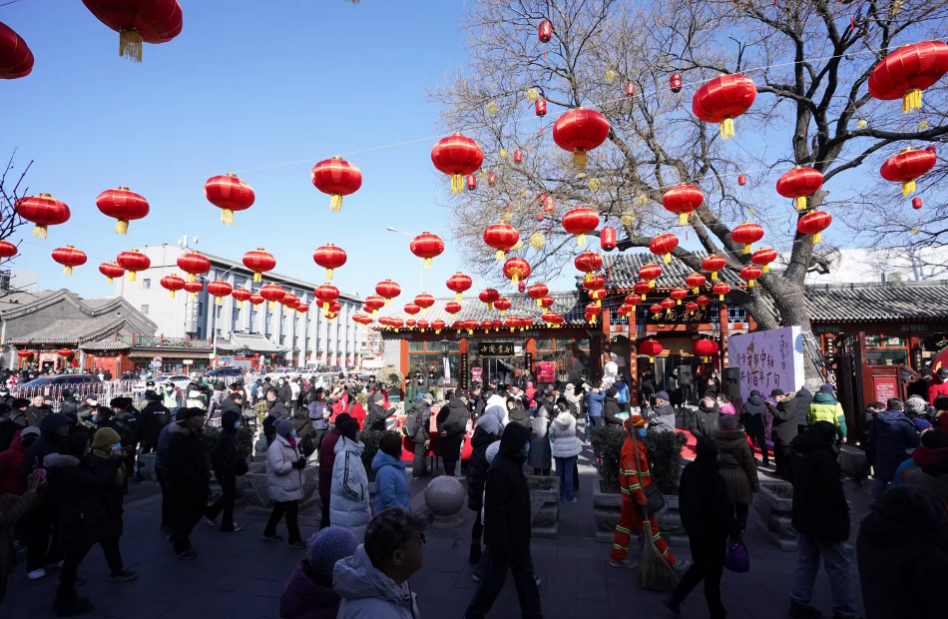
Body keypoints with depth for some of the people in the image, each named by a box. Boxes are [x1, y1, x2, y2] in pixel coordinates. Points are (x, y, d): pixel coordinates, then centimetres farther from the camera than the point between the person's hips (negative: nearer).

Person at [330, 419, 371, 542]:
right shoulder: (345, 454, -22)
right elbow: (345, 485, -27)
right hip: (347, 512, -9)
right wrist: (361, 495, -13)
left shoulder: (352, 451, 7)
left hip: (354, 510, 9)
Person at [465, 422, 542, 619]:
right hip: (505, 535, -9)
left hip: (517, 533, 9)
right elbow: (496, 509, -26)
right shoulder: (499, 469, -29)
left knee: (525, 573, 18)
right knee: (496, 576, 9)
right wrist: (502, 541, -20)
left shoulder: (512, 463, 2)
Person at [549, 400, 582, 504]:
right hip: (571, 449, -1)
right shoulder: (573, 420, -11)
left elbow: (551, 436, 0)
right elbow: (574, 433, 7)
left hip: (558, 450, 1)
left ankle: (560, 495, 22)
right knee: (569, 473, 3)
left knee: (559, 473, 12)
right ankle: (568, 497, 8)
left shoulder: (554, 422, -10)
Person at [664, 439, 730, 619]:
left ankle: (675, 597, 17)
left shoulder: (688, 471, 0)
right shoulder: (715, 477, -25)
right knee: (712, 573, 8)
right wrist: (727, 530, -6)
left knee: (699, 566, 21)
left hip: (693, 528, 7)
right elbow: (722, 509, -21)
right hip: (712, 531, -7)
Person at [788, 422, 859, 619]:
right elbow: (834, 489, -20)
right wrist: (844, 510, -3)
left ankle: (799, 602, 20)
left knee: (806, 562, 15)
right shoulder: (823, 457, -22)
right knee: (838, 567, 5)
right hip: (826, 520, -8)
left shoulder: (800, 454, 7)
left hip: (804, 516, 8)